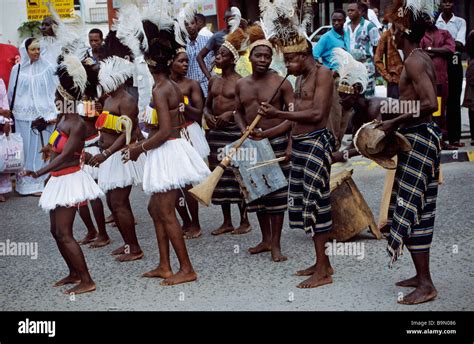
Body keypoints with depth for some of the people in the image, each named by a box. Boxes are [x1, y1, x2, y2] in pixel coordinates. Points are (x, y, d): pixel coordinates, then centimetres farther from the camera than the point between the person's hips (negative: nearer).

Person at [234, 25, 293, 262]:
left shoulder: (281, 83, -8)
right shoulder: (241, 85, 7)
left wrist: (267, 133, -20)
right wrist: (245, 131, -2)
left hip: (276, 142, -5)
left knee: (276, 193, -1)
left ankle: (276, 244, 8)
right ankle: (266, 239, 26)